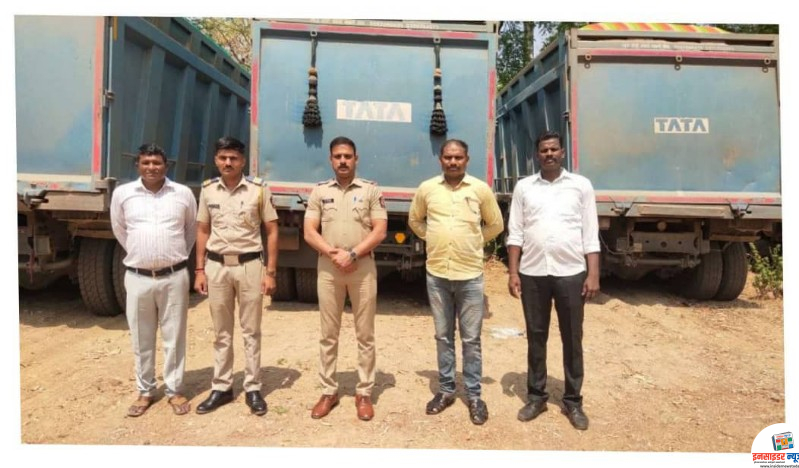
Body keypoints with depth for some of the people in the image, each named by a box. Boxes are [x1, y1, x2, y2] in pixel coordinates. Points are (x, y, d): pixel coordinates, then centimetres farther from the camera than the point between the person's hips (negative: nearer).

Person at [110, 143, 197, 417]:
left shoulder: (183, 194, -1)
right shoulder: (122, 194, 1)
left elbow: (192, 229, 14)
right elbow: (119, 230, 16)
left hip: (174, 277, -1)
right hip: (137, 277, 1)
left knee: (174, 337, 8)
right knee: (141, 339, 11)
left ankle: (174, 391, 21)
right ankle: (145, 392, 27)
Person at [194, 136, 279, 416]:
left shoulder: (258, 189, -5)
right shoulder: (208, 190, 4)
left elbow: (272, 231, -2)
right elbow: (203, 232, 11)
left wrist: (271, 272, -7)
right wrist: (200, 270, 6)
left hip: (249, 265, -2)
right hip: (216, 266, 3)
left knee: (251, 331, 6)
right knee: (222, 333, 12)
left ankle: (253, 389, 17)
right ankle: (221, 388, 23)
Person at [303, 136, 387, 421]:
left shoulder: (371, 190, 3)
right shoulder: (319, 191, 8)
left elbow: (379, 231, -4)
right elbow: (309, 232, 2)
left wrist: (352, 254, -15)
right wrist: (332, 253, -13)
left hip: (363, 267, -1)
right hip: (328, 268, 2)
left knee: (365, 334, 5)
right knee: (328, 334, 8)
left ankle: (364, 393, 17)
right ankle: (329, 391, 21)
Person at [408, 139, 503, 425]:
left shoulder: (481, 189, -1)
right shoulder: (426, 188, 2)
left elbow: (495, 224, 11)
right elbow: (414, 221, 17)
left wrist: (475, 242, 6)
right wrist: (433, 239, 7)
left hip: (470, 275, -1)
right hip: (437, 274, 2)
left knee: (471, 339, 7)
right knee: (443, 336, 13)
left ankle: (474, 395, 21)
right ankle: (446, 390, 27)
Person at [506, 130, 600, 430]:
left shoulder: (581, 185, 4)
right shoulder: (524, 187, 7)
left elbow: (591, 235, 2)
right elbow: (515, 233, 5)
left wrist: (593, 274, -4)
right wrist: (513, 272, -1)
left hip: (570, 273, -1)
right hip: (533, 273, 1)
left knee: (572, 339, 8)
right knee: (536, 337, 11)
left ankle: (573, 401, 23)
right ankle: (536, 397, 25)